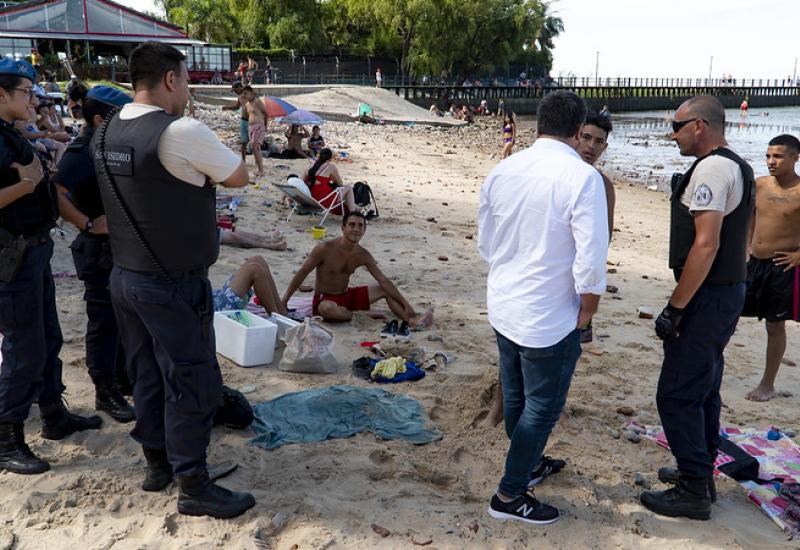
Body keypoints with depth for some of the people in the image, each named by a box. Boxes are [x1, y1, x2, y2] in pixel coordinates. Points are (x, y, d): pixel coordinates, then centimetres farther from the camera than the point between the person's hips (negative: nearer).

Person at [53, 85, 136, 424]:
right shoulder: (81, 152, -17)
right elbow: (55, 194, -31)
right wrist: (88, 224, -26)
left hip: (122, 246, 9)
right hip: (99, 249, -9)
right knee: (103, 321, 2)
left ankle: (121, 374, 35)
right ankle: (105, 392, 14)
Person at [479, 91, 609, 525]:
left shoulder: (502, 171, 0)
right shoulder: (582, 177, -19)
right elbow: (591, 259, -20)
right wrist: (588, 310, -5)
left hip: (503, 307, 7)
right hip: (549, 318, -7)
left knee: (515, 398, 22)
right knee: (542, 408, 9)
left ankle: (528, 464, 43)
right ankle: (510, 494, 18)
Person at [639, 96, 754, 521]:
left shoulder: (711, 168, -17)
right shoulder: (738, 167, 15)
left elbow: (705, 245, -25)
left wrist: (675, 308, -22)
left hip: (708, 297, -11)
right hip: (729, 290, 11)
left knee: (677, 394, -4)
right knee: (703, 389, 19)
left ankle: (693, 493, 5)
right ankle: (700, 474, 31)